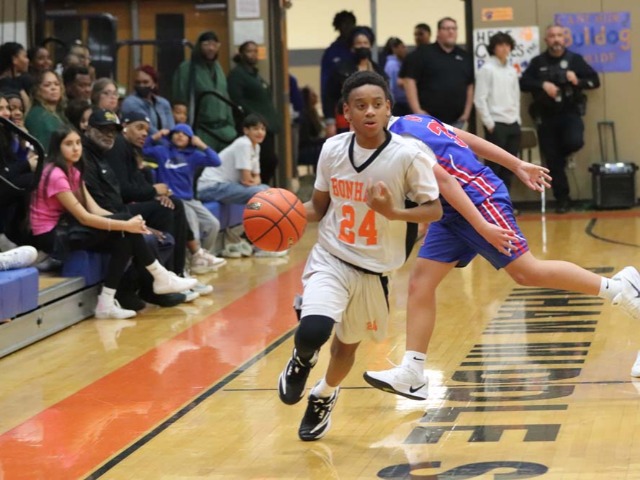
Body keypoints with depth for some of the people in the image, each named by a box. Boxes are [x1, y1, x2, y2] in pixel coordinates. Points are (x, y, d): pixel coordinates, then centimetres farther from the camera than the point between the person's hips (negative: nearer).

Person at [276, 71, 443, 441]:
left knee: (348, 343, 20)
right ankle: (302, 361, 13)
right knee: (313, 332, -26)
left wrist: (393, 213, -27)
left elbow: (434, 210, -9)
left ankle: (323, 397, 53)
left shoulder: (408, 156, -16)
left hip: (374, 268, 0)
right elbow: (319, 207, 5)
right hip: (330, 258, 0)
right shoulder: (333, 150, -7)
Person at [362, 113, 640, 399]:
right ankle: (411, 374, -1)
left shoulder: (400, 140, -17)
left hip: (478, 197, -10)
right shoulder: (412, 122, 13)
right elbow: (468, 138, 15)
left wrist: (482, 226, -27)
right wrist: (518, 166, 18)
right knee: (420, 282, 2)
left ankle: (617, 287, 3)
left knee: (527, 272, -9)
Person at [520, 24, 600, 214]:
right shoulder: (537, 62, 5)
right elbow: (523, 83, -3)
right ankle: (562, 199, 13)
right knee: (552, 161, 1)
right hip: (546, 117, 1)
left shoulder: (575, 59, 4)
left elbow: (595, 80, 5)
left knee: (575, 142, -28)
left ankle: (561, 154, 10)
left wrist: (578, 81, -14)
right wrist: (543, 85, -18)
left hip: (570, 113, -1)